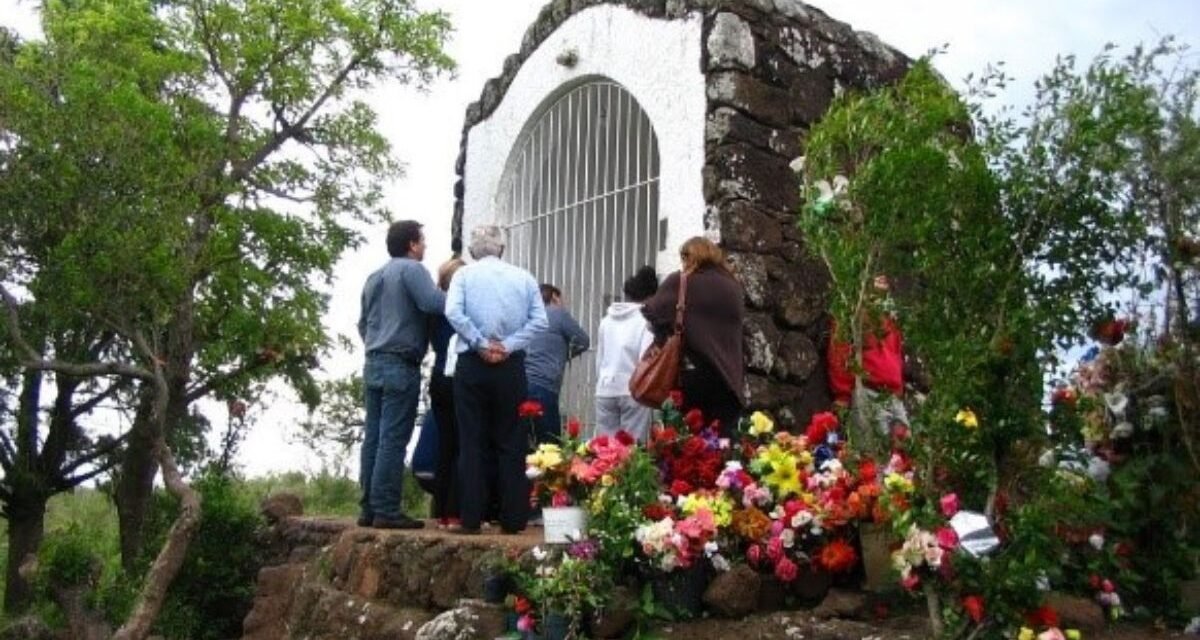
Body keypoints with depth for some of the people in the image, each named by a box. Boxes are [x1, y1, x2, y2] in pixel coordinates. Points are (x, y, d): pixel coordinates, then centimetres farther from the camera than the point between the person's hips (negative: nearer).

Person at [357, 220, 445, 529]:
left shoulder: (374, 277, 22)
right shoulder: (411, 269, -6)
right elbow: (432, 301, -24)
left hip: (374, 363, 9)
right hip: (400, 366, -9)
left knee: (373, 437, 8)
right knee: (393, 440, -8)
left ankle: (369, 508, 11)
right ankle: (386, 510, -7)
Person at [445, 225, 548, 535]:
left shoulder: (464, 274, 3)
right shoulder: (523, 277, 7)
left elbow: (453, 313, -14)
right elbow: (539, 320, -4)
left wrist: (481, 344, -9)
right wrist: (508, 345, -6)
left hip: (472, 365, -1)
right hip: (511, 366, 1)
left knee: (471, 443, 4)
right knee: (511, 443, 6)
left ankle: (471, 519, 4)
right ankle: (512, 519, 6)